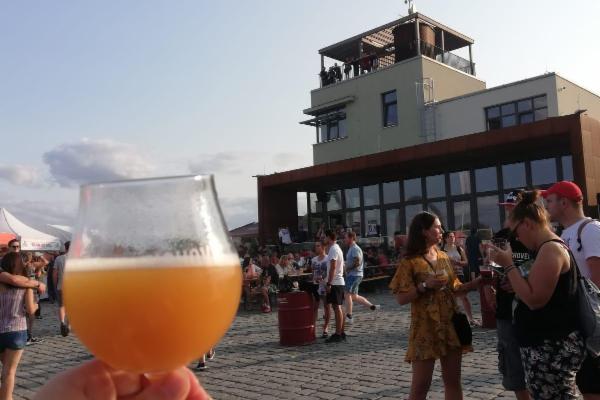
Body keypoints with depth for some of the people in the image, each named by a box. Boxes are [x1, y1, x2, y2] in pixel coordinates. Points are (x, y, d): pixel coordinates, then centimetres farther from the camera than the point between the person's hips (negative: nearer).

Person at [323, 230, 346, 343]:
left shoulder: (333, 249, -15)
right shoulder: (337, 248, 17)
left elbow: (333, 268, -21)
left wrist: (328, 283, -21)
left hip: (335, 283, -10)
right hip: (339, 282, 10)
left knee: (337, 307, -7)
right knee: (338, 307, 12)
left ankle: (338, 334, -5)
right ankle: (341, 332, 17)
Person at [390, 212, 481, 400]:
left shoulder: (443, 257, 9)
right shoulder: (410, 262, -8)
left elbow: (455, 288, 13)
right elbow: (401, 298, -11)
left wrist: (477, 281, 0)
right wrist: (425, 286, -22)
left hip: (450, 325, 6)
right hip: (425, 328, -6)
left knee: (453, 381, 13)